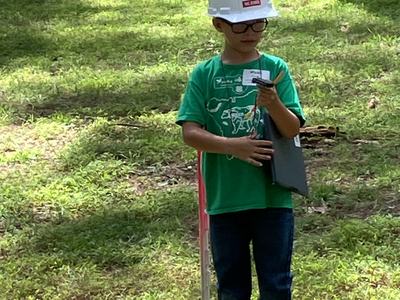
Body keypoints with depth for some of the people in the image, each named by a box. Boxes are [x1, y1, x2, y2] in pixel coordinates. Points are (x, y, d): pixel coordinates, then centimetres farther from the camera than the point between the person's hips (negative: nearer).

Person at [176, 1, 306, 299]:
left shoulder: (276, 69, -2)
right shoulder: (205, 74, -1)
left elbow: (293, 129, -7)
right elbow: (190, 132, -7)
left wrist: (275, 105, -27)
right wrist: (233, 145, -22)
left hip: (272, 196, -1)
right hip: (224, 199, 1)